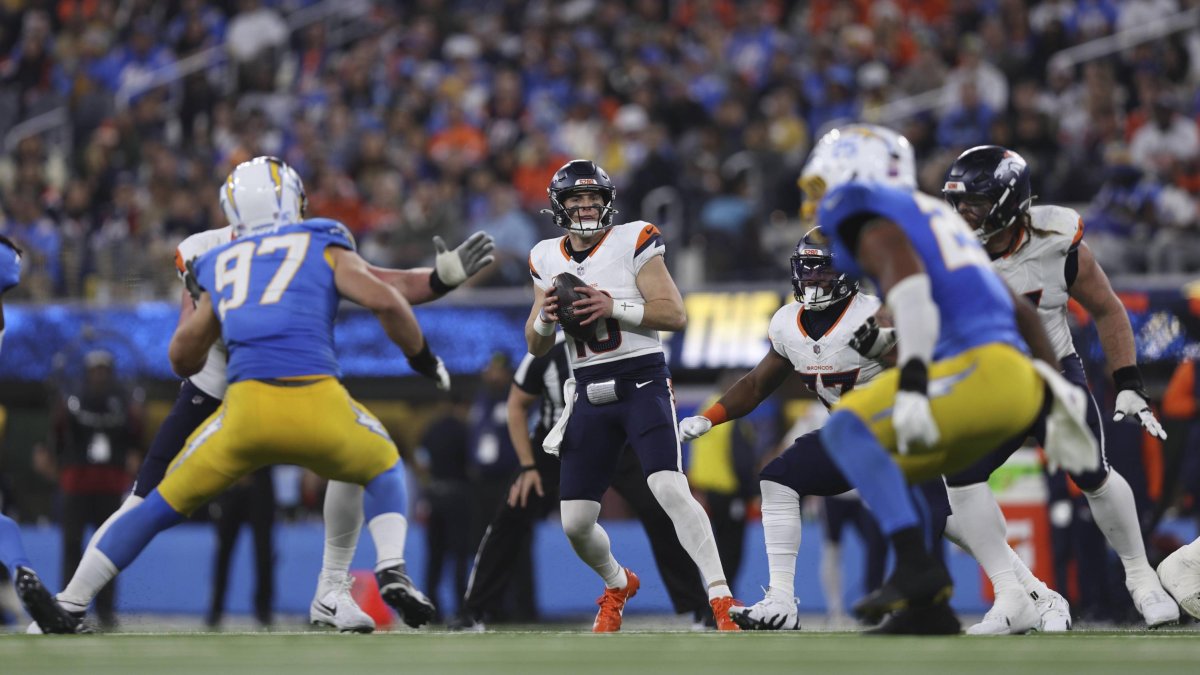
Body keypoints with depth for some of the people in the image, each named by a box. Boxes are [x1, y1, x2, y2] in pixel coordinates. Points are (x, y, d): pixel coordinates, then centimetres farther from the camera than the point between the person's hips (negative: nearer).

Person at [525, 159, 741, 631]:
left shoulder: (632, 243, -4)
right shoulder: (547, 260, 10)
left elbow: (675, 314, -10)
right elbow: (536, 347, 15)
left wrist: (614, 307, -21)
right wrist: (545, 318, -7)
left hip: (643, 384, -5)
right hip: (590, 397, 5)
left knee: (671, 490, -24)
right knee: (575, 523, 3)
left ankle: (722, 601, -23)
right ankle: (618, 586, 33)